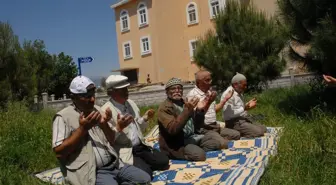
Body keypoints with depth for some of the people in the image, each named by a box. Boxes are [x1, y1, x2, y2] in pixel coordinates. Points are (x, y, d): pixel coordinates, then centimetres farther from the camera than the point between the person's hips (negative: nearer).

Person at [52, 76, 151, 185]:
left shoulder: (97, 110, 12)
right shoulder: (63, 117, -5)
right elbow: (59, 152, -14)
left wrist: (104, 124, -6)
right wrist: (82, 128, -17)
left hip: (114, 164, 6)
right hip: (91, 171, -6)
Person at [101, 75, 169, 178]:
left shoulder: (131, 103, 9)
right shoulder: (106, 110, -13)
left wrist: (145, 118, -1)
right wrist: (118, 127, -29)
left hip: (140, 146, 7)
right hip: (124, 152, -7)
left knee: (163, 161, -5)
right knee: (145, 172, -23)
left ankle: (143, 165, 13)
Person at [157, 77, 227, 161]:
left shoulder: (184, 104, 12)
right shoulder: (164, 108, -10)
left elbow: (197, 126, 7)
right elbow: (172, 129, -27)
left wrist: (200, 110, -11)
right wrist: (188, 110, -32)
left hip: (191, 138, 7)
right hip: (175, 144, -7)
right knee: (199, 154, -31)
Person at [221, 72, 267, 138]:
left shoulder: (239, 93, 15)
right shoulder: (228, 94, -17)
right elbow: (229, 114, -24)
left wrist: (248, 104, 9)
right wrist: (244, 108, -23)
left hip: (244, 119, 10)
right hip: (235, 122, -10)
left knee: (264, 129, 3)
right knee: (258, 132, -21)